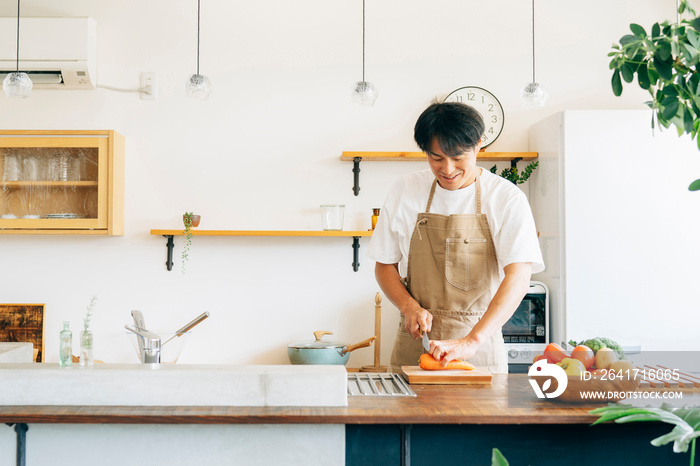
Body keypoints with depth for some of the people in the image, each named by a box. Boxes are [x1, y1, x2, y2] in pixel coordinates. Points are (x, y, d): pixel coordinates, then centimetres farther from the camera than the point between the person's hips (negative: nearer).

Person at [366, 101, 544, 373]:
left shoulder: (507, 199, -7)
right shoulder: (404, 192, 3)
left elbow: (518, 278, -17)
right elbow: (385, 265, 10)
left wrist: (472, 340, -29)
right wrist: (410, 307, -10)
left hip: (481, 349, -2)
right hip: (415, 343, 2)